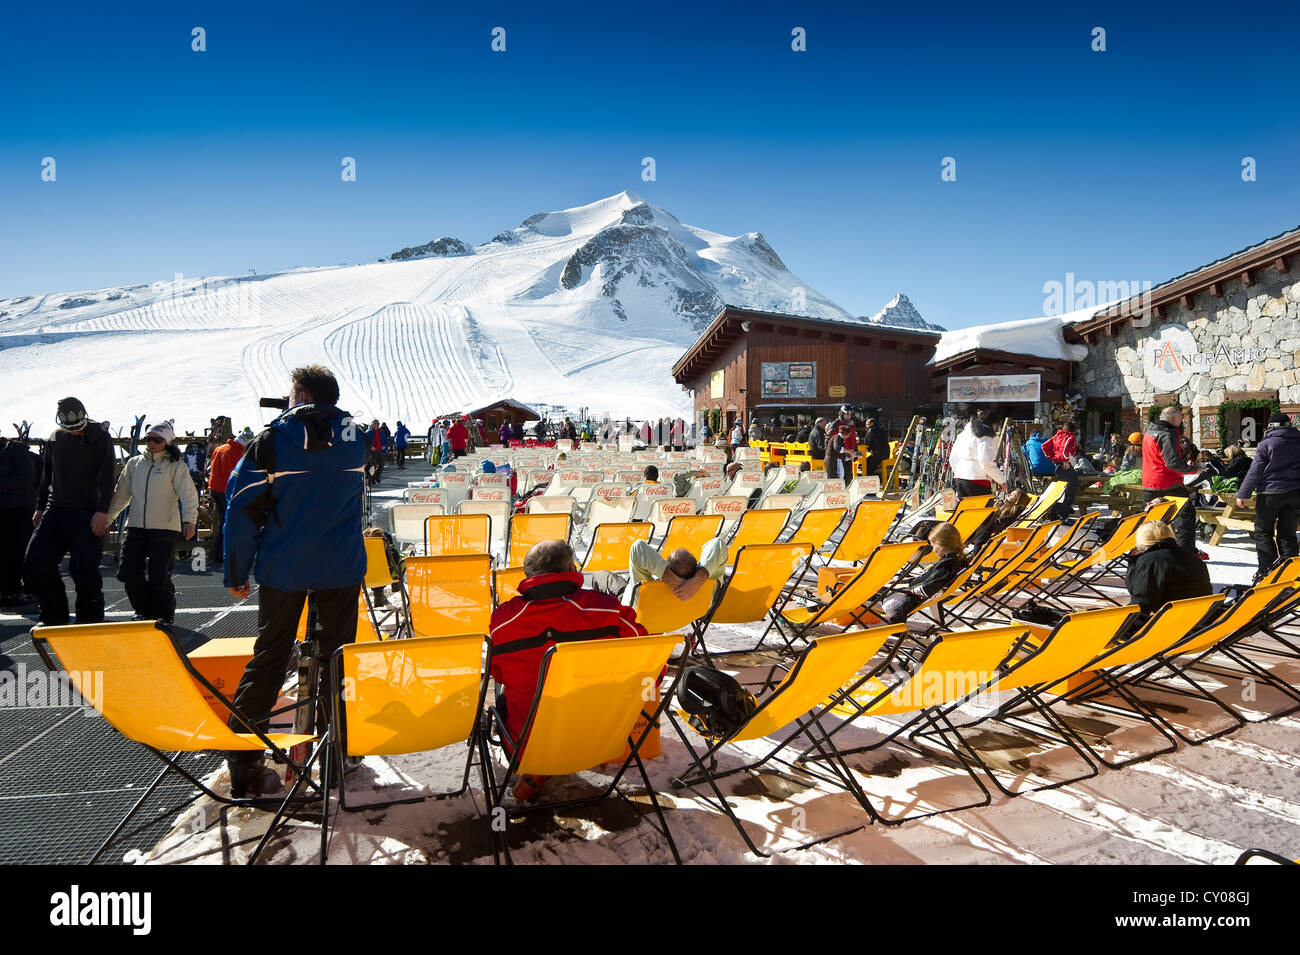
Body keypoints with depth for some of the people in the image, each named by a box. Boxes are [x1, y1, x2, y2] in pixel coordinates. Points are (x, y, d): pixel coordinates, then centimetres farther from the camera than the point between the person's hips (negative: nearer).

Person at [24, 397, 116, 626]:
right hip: (56, 510, 6)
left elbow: (106, 477, -11)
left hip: (87, 513, -6)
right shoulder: (54, 439, 11)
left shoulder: (100, 437, -4)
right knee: (34, 563, 0)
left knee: (84, 568, -11)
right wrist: (40, 507, 18)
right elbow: (46, 476, 21)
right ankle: (54, 617, 13)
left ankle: (91, 620, 2)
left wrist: (102, 511, -19)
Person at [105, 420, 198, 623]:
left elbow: (189, 495, -11)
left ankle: (164, 617, 15)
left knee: (159, 576, -5)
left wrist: (189, 521, -24)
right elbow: (121, 494, 19)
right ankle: (143, 613, 22)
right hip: (136, 527, 5)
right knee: (129, 573, 2)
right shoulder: (134, 463, 13)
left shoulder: (176, 466, -1)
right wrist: (106, 517, 15)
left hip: (165, 527, -5)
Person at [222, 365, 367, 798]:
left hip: (282, 568, -1)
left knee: (267, 660, 8)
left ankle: (243, 766, 10)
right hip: (342, 567, 1)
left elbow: (243, 508, -5)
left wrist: (236, 572, 3)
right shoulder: (355, 437, 5)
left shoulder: (272, 438, -4)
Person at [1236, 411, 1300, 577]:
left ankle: (1267, 571, -3)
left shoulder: (1266, 444, -8)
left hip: (1270, 493, -5)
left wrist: (1243, 494, -5)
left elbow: (1255, 471, -10)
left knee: (1263, 532, 5)